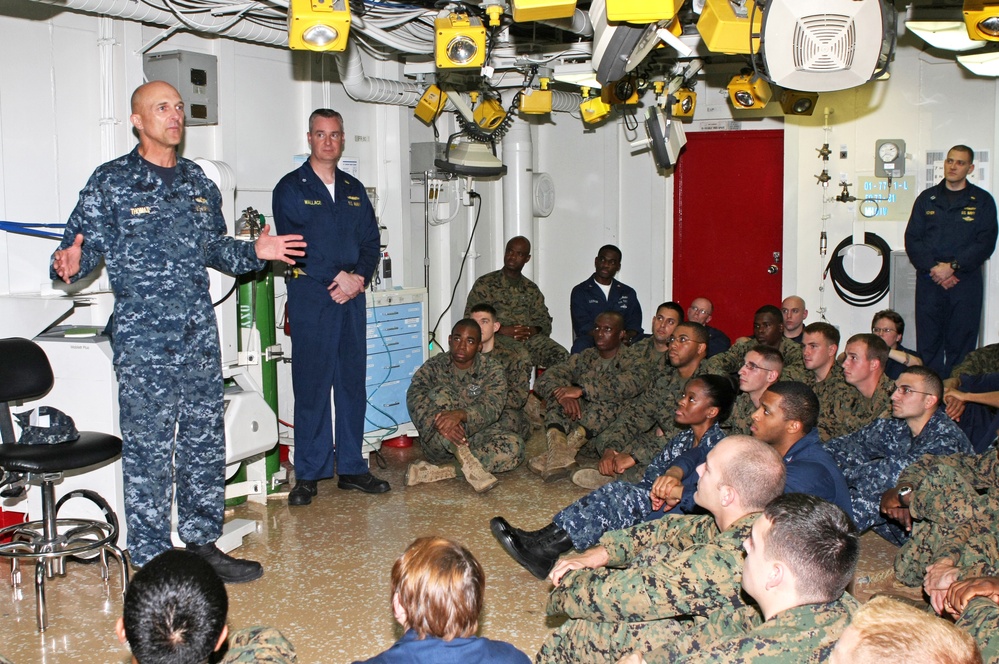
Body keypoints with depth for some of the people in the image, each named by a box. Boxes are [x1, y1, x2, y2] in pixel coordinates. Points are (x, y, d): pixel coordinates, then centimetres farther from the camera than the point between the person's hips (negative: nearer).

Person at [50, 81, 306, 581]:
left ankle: (203, 544, 26)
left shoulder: (198, 181, 14)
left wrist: (255, 253, 7)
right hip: (143, 340, -6)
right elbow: (85, 244, -5)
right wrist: (70, 264, -26)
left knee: (206, 443, 12)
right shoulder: (111, 182, -3)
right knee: (148, 450, -1)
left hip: (200, 338, 6)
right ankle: (151, 563, 11)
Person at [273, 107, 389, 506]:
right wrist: (338, 276, -14)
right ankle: (308, 475, 2)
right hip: (310, 295, -5)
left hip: (351, 295, 5)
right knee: (311, 384, -4)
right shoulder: (291, 188, 1)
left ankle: (351, 467, 15)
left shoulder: (354, 190, 17)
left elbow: (371, 241, 13)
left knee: (353, 381, 7)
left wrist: (359, 277, -6)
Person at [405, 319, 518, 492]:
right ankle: (468, 465, -40)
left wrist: (460, 414, -40)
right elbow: (414, 398, -19)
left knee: (514, 446, -28)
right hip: (439, 442, -1)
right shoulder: (433, 366, -1)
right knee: (440, 394, -26)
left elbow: (491, 408, -19)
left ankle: (436, 472, -36)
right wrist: (440, 422, -40)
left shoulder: (492, 370, -2)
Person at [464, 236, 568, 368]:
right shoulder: (484, 284, 10)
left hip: (529, 339, 4)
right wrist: (501, 330, -12)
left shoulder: (532, 289, 23)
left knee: (562, 356, -27)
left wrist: (533, 330, -7)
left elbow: (545, 321, 18)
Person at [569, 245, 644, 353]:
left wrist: (628, 337, -17)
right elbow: (582, 326, -4)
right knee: (580, 346, -38)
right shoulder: (580, 292, 8)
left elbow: (634, 324, 8)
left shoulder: (628, 293, 20)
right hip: (591, 341, -2)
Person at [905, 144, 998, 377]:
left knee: (961, 344, -2)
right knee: (928, 342, 1)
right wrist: (933, 268, -9)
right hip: (928, 281, 2)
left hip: (966, 282, -2)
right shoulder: (926, 199, 12)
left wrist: (952, 266, -13)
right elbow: (912, 240, 5)